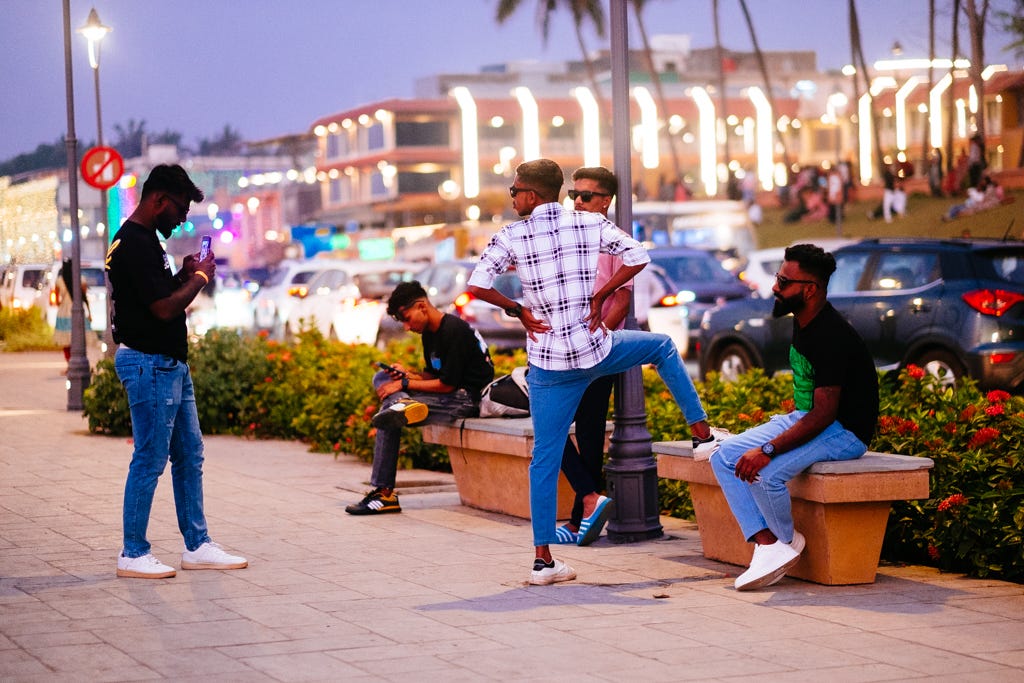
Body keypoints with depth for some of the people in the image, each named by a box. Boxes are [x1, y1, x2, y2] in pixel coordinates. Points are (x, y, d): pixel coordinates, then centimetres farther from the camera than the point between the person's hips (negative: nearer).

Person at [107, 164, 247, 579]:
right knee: (149, 460, -5)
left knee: (190, 455, 12)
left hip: (171, 364, 11)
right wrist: (199, 277, -7)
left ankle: (197, 546, 17)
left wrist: (184, 275, 6)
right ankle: (133, 554, 3)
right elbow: (165, 308, -21)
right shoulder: (135, 245, -17)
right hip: (148, 364, -11)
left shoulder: (145, 240, 16)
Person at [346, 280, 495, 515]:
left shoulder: (453, 330, -18)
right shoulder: (429, 333, 13)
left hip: (468, 398, -11)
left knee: (388, 421, -20)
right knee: (381, 378, 3)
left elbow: (447, 384, -19)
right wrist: (408, 375, -2)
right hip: (451, 395, 11)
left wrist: (404, 384, -13)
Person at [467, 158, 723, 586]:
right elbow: (638, 258, -5)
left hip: (550, 364, -1)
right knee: (662, 347, 30)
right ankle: (702, 433, 29)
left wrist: (518, 311, -1)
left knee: (545, 457, 7)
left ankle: (543, 558, 5)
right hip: (596, 350, 1)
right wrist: (599, 296, 1)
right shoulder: (590, 224, 1)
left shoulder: (512, 236, -5)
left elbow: (477, 286, -14)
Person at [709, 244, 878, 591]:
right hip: (807, 418, 10)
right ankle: (767, 545, -12)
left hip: (844, 432, -10)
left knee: (764, 471, -31)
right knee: (724, 457, -3)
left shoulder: (832, 337, -24)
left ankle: (787, 540, -1)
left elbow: (824, 415, -28)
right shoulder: (802, 323, 6)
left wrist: (767, 450, -32)